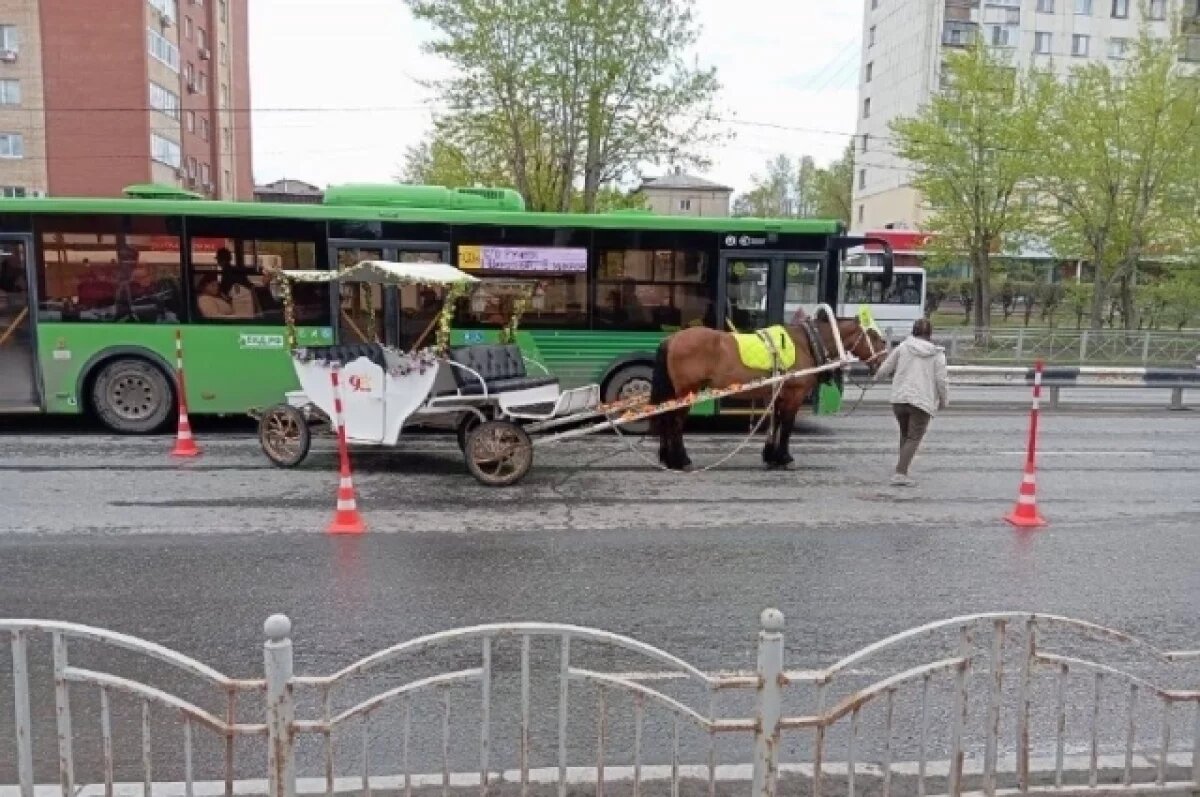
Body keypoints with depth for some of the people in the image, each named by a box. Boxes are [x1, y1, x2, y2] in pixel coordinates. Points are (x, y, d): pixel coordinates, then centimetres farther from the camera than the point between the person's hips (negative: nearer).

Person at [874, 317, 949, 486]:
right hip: (922, 402, -2)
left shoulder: (903, 348, 3)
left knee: (905, 434, 21)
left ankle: (902, 470, 25)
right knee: (914, 437, 1)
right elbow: (942, 381, -3)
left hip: (899, 399, 3)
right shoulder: (937, 354, 1)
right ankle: (900, 473, -14)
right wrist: (944, 401, 12)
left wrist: (877, 376, 26)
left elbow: (884, 370, 4)